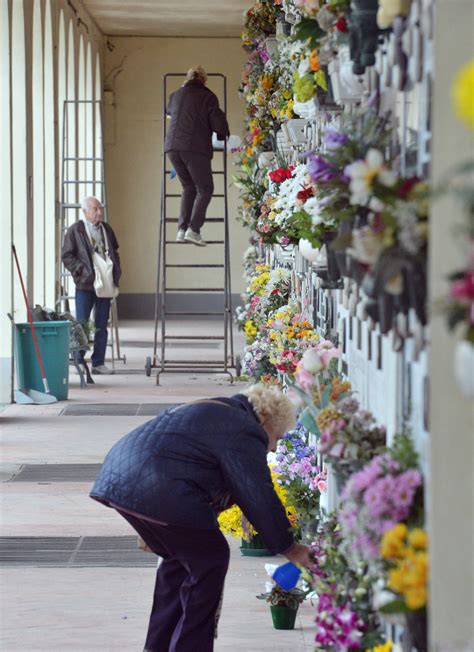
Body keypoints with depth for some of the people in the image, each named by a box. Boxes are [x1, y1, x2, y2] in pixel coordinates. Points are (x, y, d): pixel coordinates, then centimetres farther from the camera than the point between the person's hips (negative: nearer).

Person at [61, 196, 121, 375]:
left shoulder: (106, 229, 11)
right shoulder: (75, 231, -5)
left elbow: (114, 252, 21)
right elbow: (67, 256, -6)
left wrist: (116, 272, 7)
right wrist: (82, 271, -15)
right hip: (85, 285, -5)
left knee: (101, 326, 7)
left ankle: (98, 363, 12)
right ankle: (78, 362, 3)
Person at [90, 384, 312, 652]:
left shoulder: (220, 413, 27)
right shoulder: (245, 433, -4)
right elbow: (260, 497, -4)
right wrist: (288, 547, 4)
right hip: (158, 490, -10)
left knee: (178, 557, 24)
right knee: (209, 561, 3)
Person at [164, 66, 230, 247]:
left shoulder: (176, 95, 17)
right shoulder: (207, 97, 1)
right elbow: (218, 124, -4)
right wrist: (223, 133, 19)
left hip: (173, 146, 5)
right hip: (195, 148, -5)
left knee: (189, 187, 18)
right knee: (205, 189, 4)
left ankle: (182, 229, 6)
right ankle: (193, 229, -12)